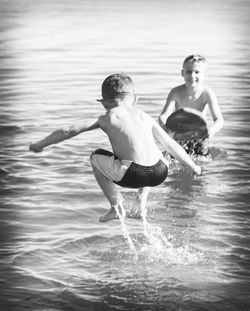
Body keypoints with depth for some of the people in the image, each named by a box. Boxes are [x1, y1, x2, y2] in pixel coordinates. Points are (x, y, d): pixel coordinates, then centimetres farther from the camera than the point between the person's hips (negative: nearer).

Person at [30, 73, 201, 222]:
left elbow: (68, 131, 12)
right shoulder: (145, 116, 22)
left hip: (133, 175, -4)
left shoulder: (106, 118, 12)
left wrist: (39, 145, 23)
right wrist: (194, 166, 41)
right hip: (159, 174, 4)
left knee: (96, 157, 23)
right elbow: (171, 144, 28)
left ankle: (116, 206, 15)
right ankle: (141, 201, 26)